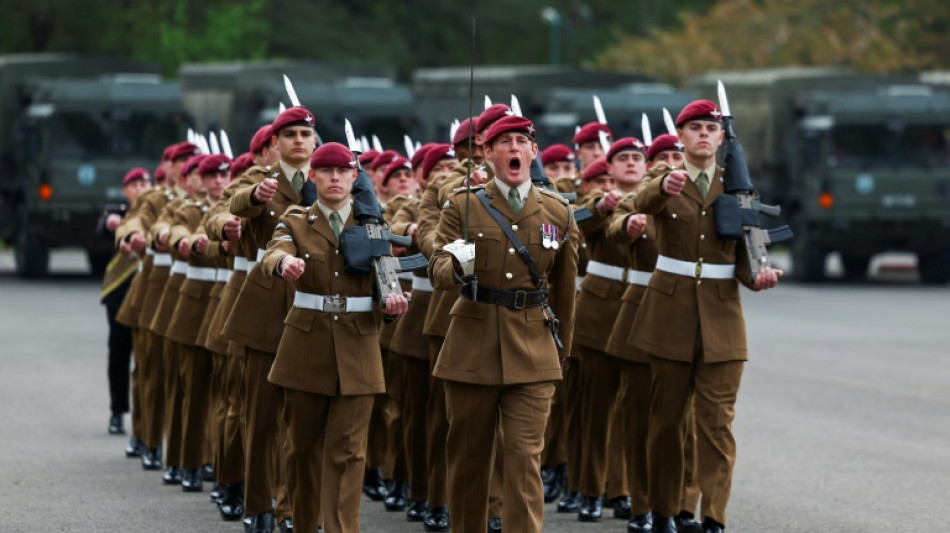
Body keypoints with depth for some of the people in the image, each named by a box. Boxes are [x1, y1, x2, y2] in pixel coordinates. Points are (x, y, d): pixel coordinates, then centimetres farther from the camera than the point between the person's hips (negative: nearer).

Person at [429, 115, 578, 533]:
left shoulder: (558, 213, 6)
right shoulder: (463, 206, 2)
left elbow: (564, 290, 14)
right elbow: (437, 271, -6)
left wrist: (561, 351, 18)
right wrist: (456, 268, -29)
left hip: (532, 352, 0)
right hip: (473, 347, 0)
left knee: (525, 458, -9)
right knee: (468, 456, 8)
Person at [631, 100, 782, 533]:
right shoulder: (663, 184, 1)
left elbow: (743, 254, 6)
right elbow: (643, 202, -24)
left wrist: (757, 275, -18)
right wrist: (664, 187, -48)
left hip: (721, 317, 1)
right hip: (671, 314, -1)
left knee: (717, 420, -6)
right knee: (666, 418, 6)